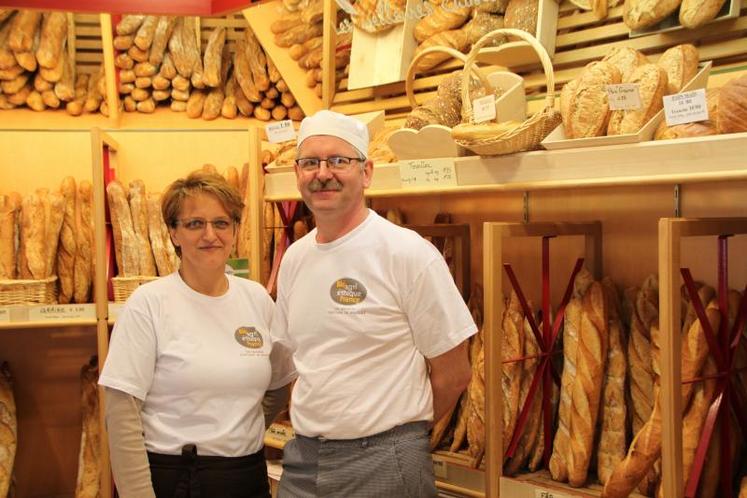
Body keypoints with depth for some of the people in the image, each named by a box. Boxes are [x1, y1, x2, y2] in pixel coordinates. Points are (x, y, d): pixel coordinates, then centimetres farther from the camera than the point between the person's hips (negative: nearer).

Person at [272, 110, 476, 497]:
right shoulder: (294, 258, 7)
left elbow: (452, 376, -8)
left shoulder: (409, 254, -12)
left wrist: (397, 433, 4)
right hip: (301, 457, 5)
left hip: (384, 463, -5)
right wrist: (315, 429, 5)